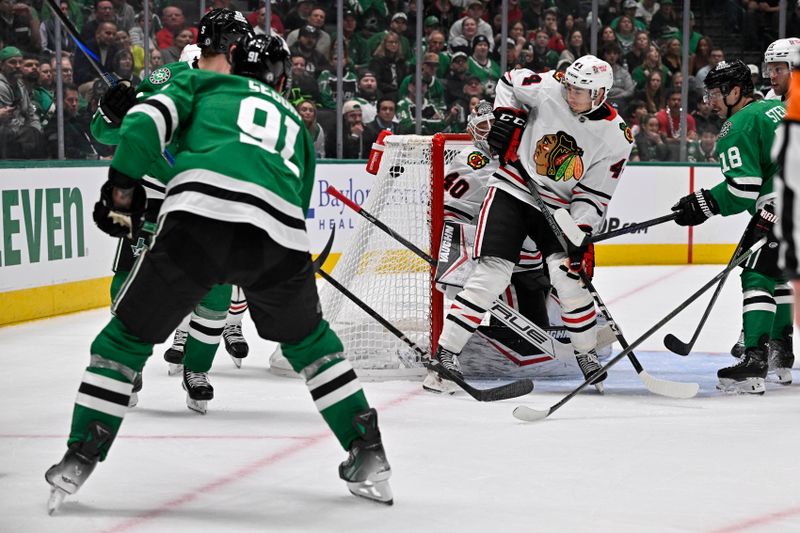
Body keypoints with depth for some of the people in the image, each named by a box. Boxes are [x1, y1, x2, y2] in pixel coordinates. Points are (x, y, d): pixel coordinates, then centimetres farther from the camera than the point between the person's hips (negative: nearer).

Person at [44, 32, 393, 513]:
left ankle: (78, 461, 8)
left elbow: (151, 117, 10)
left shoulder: (203, 84, 29)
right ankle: (369, 455, 25)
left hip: (200, 213, -3)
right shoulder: (295, 122, 38)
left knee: (129, 334, 14)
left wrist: (123, 182, 10)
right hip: (281, 232, 3)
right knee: (307, 339, 29)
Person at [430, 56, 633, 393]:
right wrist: (505, 117, -9)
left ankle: (587, 354, 10)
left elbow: (593, 195, -7)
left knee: (568, 275, -14)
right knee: (492, 273, -14)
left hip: (558, 208, 1)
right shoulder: (550, 89, -13)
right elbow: (510, 81, 7)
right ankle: (445, 352, -11)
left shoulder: (615, 138, -10)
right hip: (512, 189, -1)